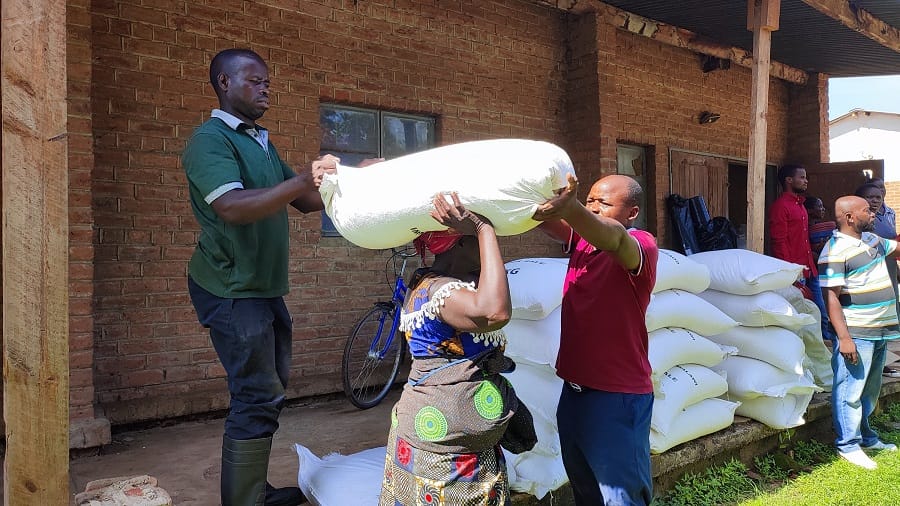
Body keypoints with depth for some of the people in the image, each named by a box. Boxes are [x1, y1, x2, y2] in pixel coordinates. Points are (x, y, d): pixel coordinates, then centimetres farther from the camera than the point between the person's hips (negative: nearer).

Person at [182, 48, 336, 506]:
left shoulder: (262, 142, 17)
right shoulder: (210, 139, -11)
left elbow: (304, 202, 16)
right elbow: (232, 207, -26)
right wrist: (300, 181, -33)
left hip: (265, 287, 9)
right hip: (231, 289, -9)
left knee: (268, 392, 14)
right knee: (258, 398, -9)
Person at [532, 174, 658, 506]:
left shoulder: (642, 245, -14)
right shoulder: (581, 238, 6)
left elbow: (613, 239, -37)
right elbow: (546, 221, -8)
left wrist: (569, 208, -55)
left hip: (618, 396, -7)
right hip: (574, 389, 7)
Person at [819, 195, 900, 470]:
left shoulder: (871, 239, 11)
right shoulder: (835, 250, -16)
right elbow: (831, 296, -20)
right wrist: (844, 338, -23)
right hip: (857, 334, -9)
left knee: (870, 389, 19)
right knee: (850, 391, -3)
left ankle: (865, 436, 33)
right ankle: (848, 445, 7)